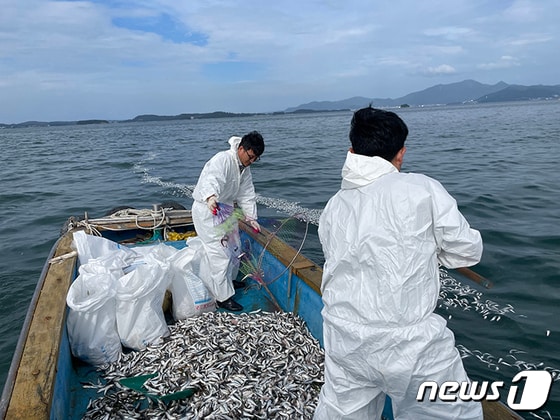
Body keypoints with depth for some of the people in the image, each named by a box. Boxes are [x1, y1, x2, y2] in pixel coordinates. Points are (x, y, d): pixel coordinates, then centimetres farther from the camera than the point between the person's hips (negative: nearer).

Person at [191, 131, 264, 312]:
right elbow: (212, 179, -45)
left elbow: (247, 195, 11)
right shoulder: (223, 159, -25)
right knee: (220, 253, -11)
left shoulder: (245, 169, 5)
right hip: (206, 210, -9)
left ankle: (229, 280, 41)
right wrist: (211, 197, -65)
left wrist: (251, 217, 5)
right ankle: (223, 297, -2)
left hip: (225, 209, 10)